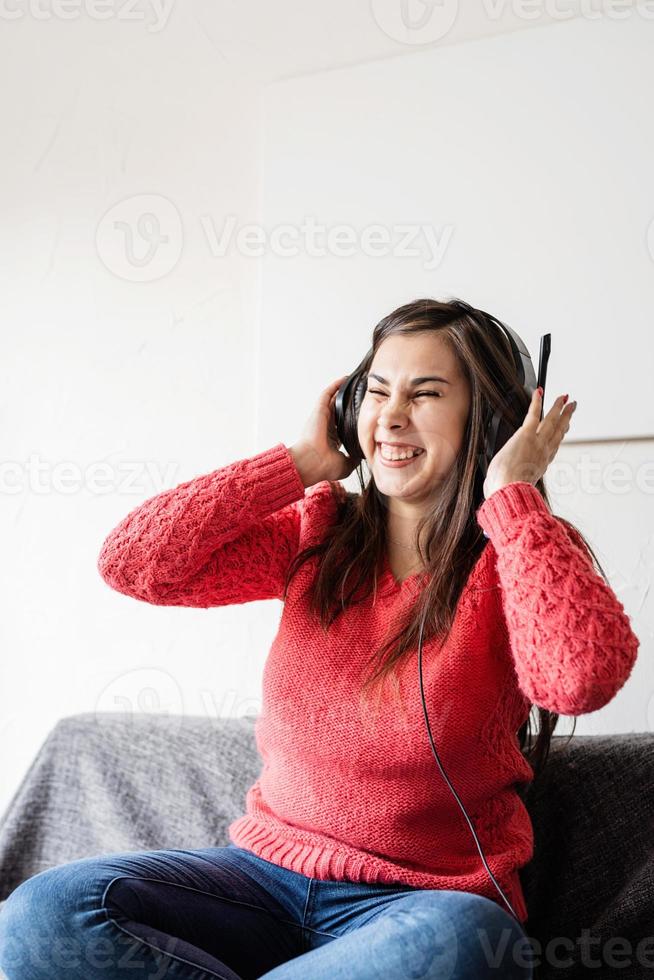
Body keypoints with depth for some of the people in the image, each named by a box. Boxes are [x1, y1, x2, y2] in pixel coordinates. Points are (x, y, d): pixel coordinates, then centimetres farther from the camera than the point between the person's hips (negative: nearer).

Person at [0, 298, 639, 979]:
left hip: (429, 896, -2)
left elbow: (582, 677, -27)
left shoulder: (520, 559, -3)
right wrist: (301, 464, -3)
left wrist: (513, 494, -15)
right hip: (270, 867, 3)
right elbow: (132, 563, -4)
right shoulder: (316, 531, 7)